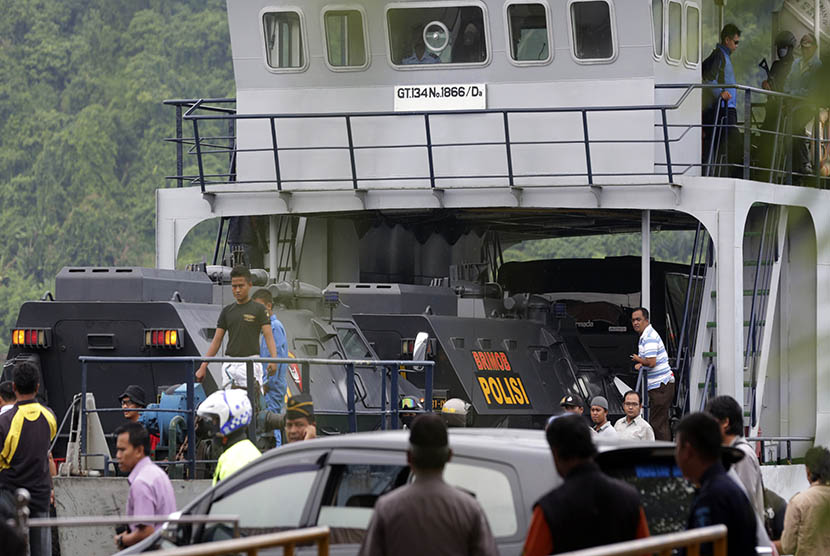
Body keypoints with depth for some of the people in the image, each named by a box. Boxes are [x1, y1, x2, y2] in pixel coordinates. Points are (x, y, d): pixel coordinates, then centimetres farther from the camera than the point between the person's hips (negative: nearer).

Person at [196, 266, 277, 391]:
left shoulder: (258, 309, 3)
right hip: (230, 365, 4)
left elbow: (268, 335, -7)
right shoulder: (227, 311, 13)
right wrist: (203, 367, 8)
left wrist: (273, 359, -24)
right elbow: (216, 341, 13)